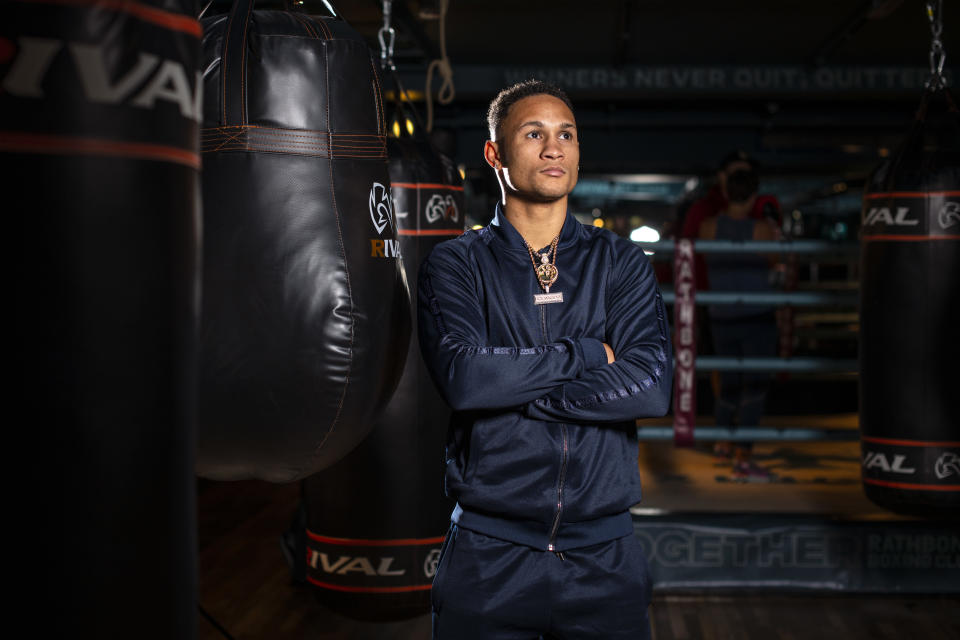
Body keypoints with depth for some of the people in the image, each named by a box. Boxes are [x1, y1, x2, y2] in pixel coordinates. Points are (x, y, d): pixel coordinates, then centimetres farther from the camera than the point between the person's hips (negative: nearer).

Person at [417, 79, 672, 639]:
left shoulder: (621, 263, 6)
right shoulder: (456, 266, 1)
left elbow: (652, 386, -10)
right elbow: (462, 376, -17)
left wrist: (512, 385, -13)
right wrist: (588, 354, -11)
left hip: (604, 554, 2)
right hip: (489, 553, -1)